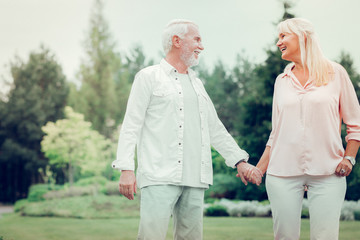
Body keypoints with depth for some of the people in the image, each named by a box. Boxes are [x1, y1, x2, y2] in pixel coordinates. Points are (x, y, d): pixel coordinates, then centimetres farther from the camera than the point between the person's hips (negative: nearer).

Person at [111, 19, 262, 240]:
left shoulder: (196, 84, 22)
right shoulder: (149, 77, 4)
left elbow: (215, 129, 27)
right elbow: (131, 126, -2)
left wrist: (239, 160, 21)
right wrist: (126, 168, -11)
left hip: (194, 179, 6)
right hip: (160, 178, -6)